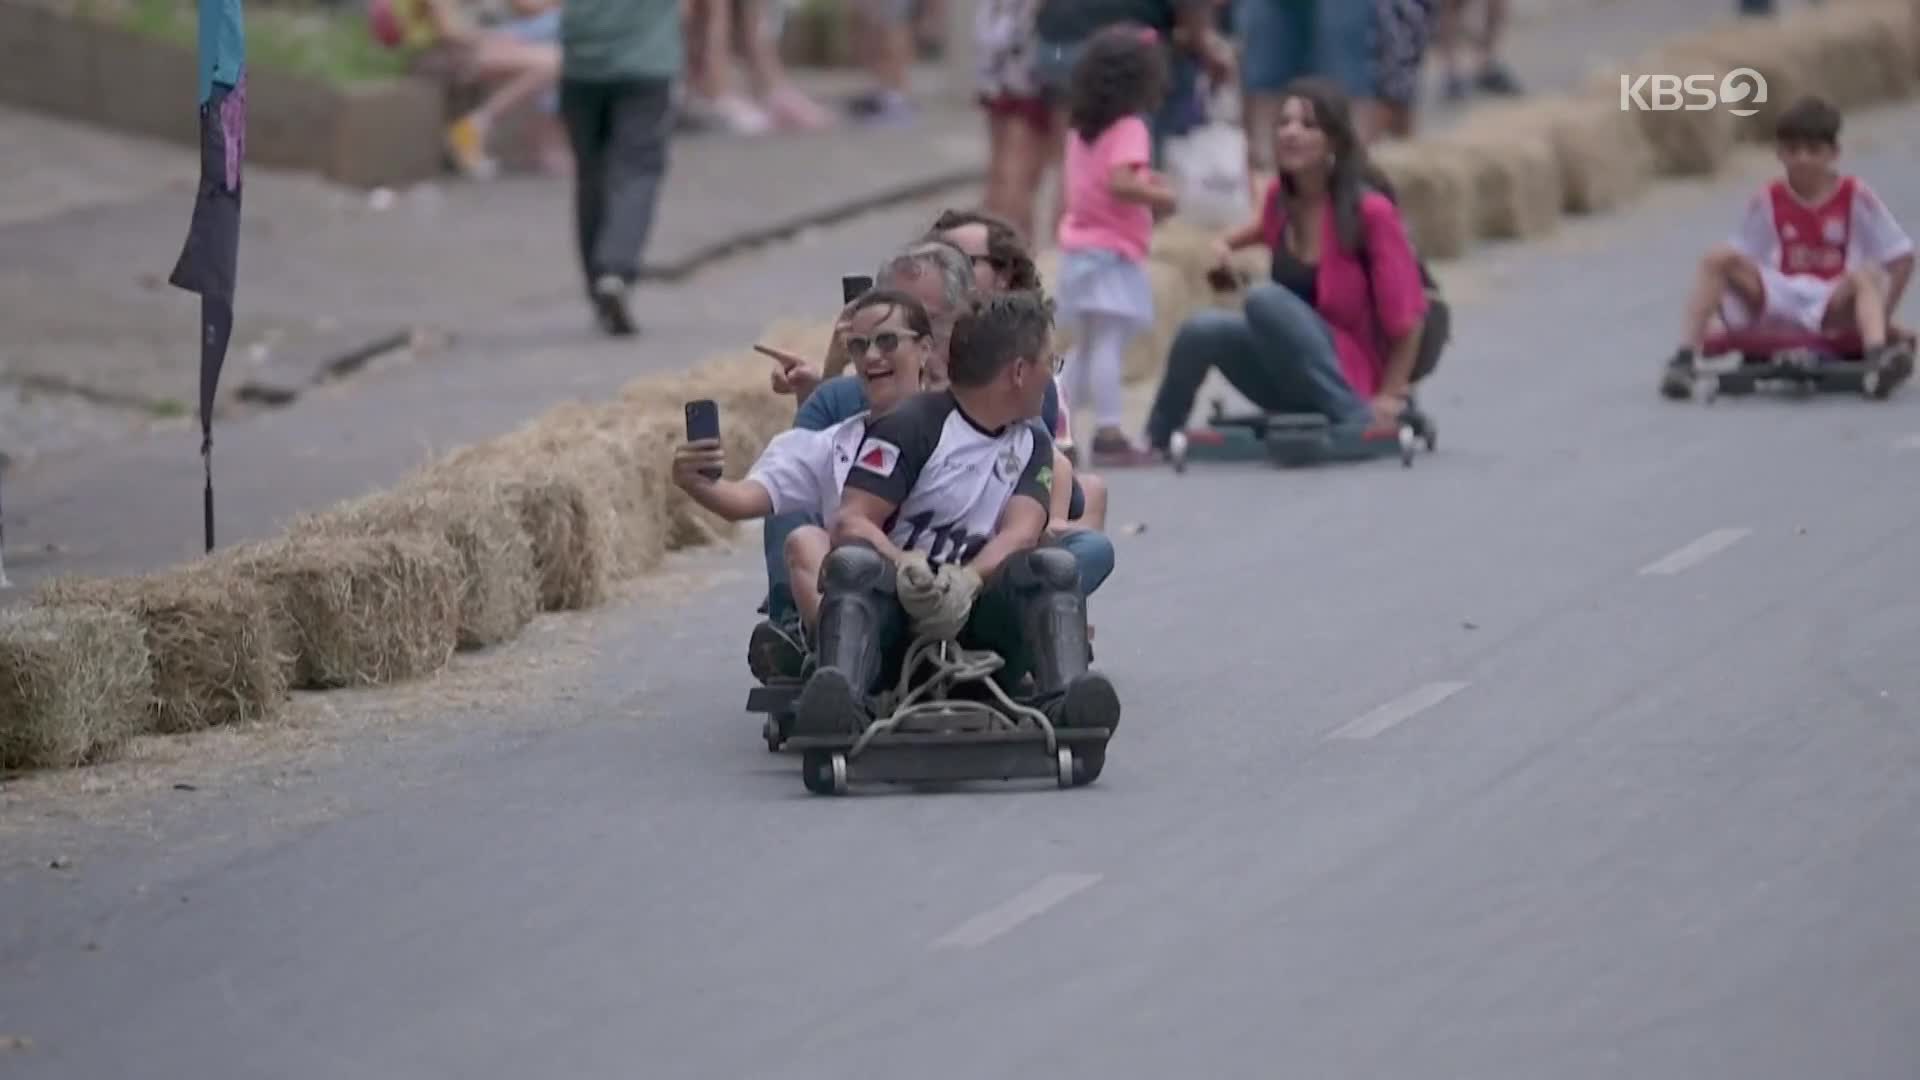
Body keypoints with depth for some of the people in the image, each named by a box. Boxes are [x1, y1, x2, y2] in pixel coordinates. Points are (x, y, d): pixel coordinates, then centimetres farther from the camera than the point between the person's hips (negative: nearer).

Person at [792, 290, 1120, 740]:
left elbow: (1021, 533, -2)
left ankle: (1065, 701, -51)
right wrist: (905, 567, -33)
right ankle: (840, 698, -62)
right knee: (852, 563, -34)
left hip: (974, 609, 3)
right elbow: (850, 522, -11)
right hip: (895, 602, -3)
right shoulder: (912, 425, -1)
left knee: (1055, 567, -23)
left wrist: (968, 580, -24)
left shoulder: (1031, 445, 17)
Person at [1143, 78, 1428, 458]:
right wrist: (1230, 243, 9)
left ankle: (1358, 419, -30)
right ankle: (1155, 441, 1)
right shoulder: (1280, 197, 1)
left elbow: (1405, 316, -13)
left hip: (1349, 376, -6)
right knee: (1203, 331, -20)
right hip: (1291, 383, 6)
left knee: (1265, 298, -30)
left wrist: (1389, 396, -15)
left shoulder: (1369, 210, -17)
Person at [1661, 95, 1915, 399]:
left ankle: (1878, 356, -60)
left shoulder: (1855, 197, -1)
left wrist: (1881, 318, -3)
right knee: (1719, 258, -22)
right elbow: (1741, 262, 8)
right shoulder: (1769, 202, 5)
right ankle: (1684, 359, -27)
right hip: (1779, 302, 2)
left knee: (1865, 276, -35)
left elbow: (1901, 258, 0)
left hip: (1835, 307, -2)